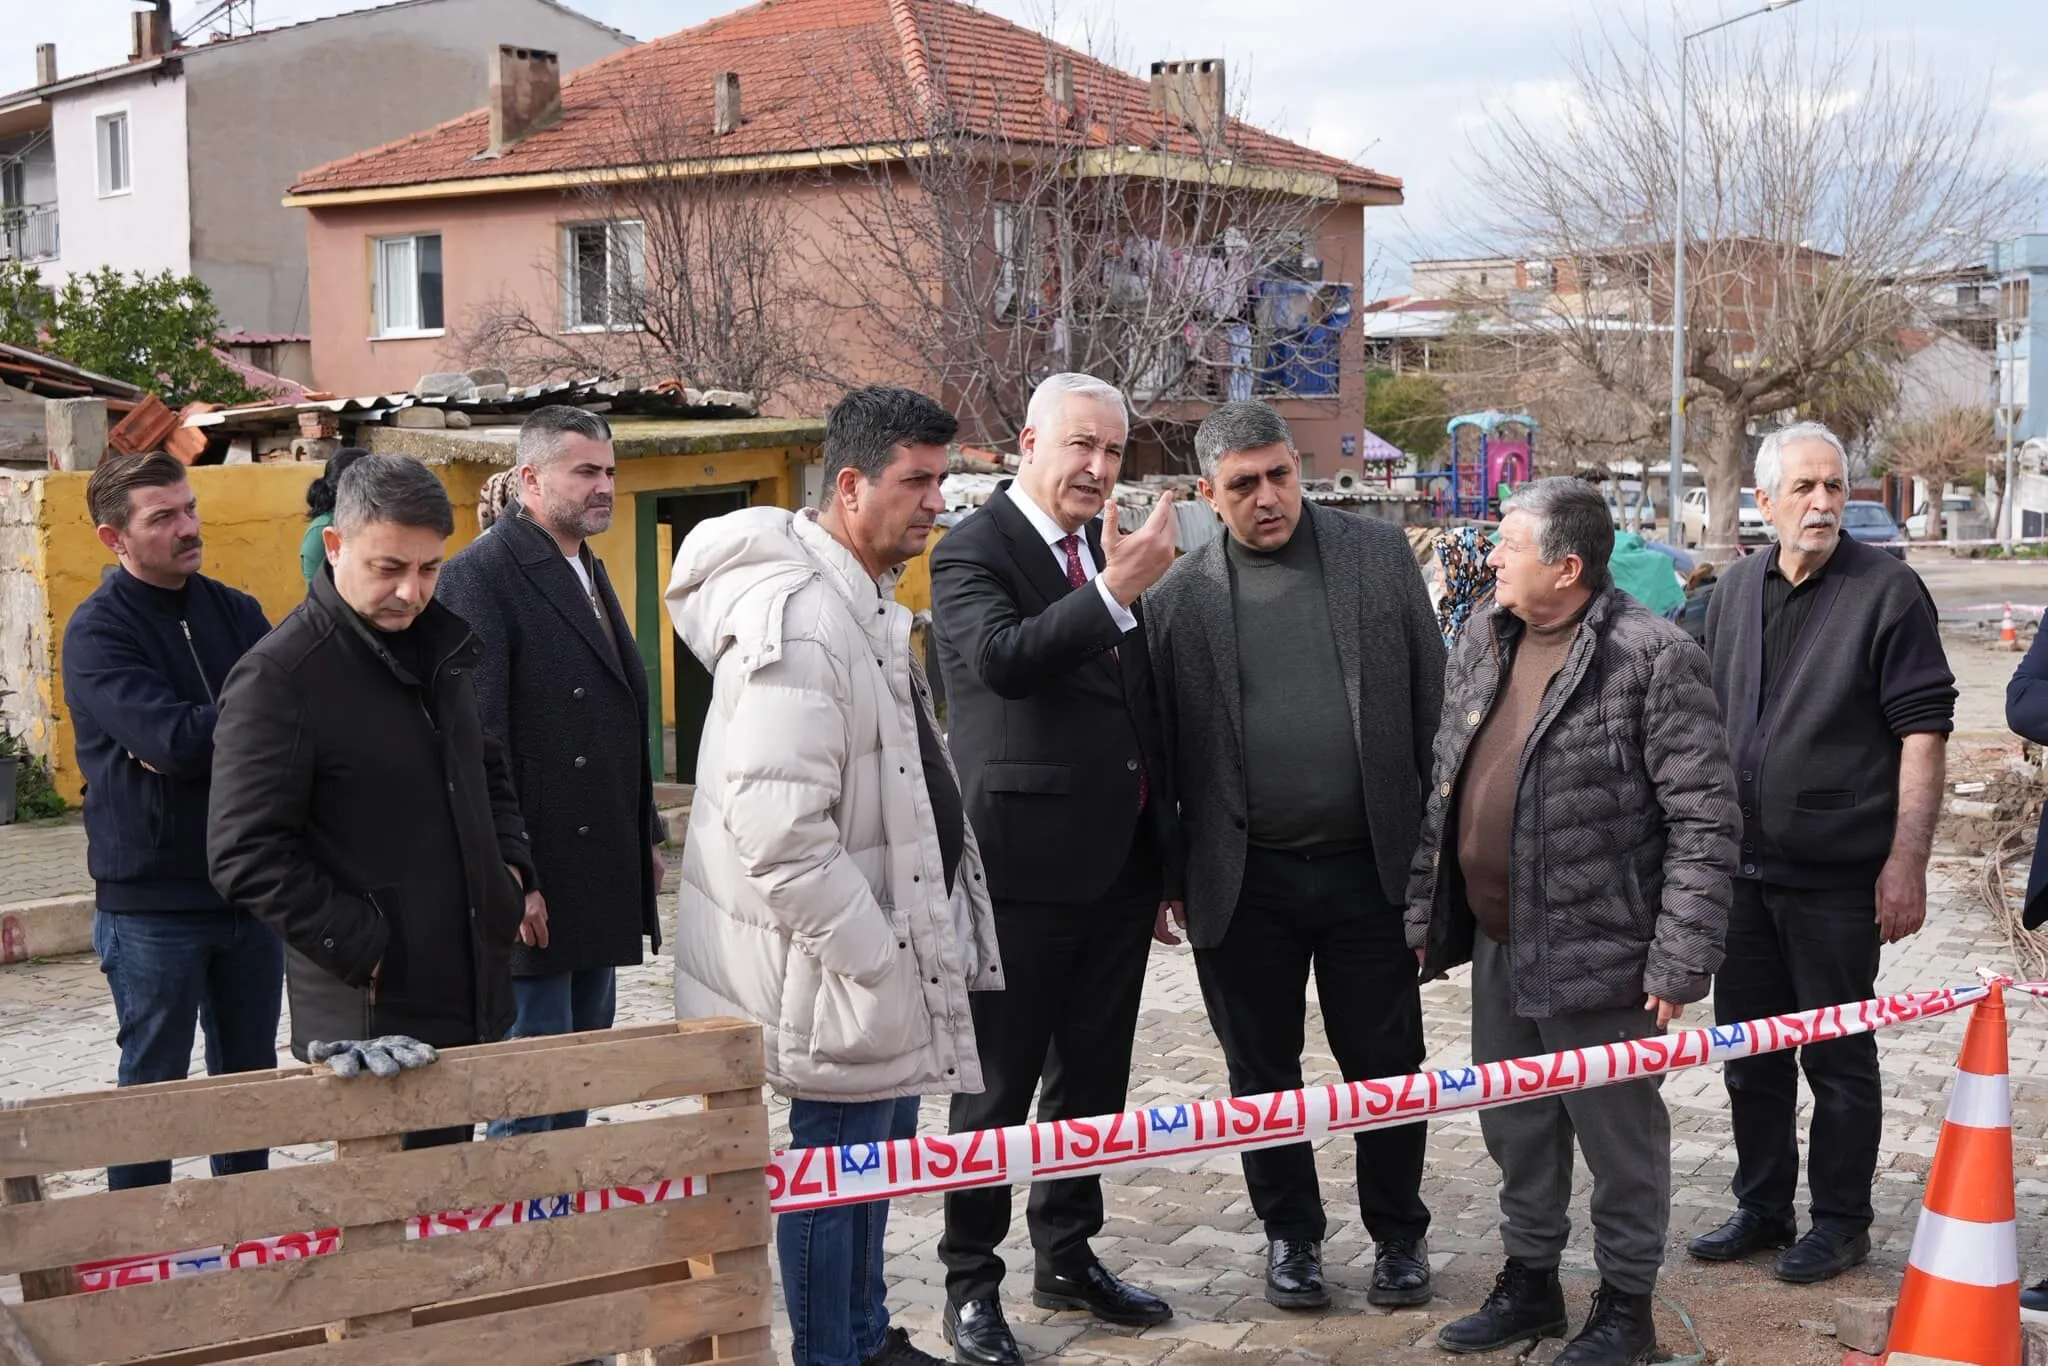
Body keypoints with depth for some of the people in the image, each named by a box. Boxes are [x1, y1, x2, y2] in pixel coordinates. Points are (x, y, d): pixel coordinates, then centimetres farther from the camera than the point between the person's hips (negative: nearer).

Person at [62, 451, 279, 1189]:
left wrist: (205, 742, -19)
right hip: (153, 901, -5)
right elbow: (174, 739, -24)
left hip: (250, 888, 5)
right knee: (154, 1084, 5)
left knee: (249, 1077, 15)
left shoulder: (235, 612, 7)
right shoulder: (98, 631, -10)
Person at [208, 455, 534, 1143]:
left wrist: (510, 864, 9)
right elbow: (247, 855, -17)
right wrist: (362, 949, -17)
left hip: (472, 993, 7)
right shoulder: (277, 677, -14)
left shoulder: (444, 644, 11)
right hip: (371, 1010, -7)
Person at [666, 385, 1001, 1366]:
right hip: (838, 955, -10)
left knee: (878, 1141, 20)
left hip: (883, 933, 10)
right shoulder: (797, 617, -22)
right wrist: (869, 950, -20)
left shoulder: (866, 596, 11)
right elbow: (777, 831, -27)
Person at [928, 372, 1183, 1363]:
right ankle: (970, 1283, 16)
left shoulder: (1115, 551, 11)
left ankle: (1067, 1259, 31)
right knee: (999, 1087, 4)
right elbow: (1002, 658, -29)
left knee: (1092, 1078, 16)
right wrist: (1113, 594, -37)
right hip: (1028, 870, -7)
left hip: (1119, 869, 7)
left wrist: (1167, 860, 18)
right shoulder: (973, 552, -9)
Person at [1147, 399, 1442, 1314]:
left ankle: (1398, 1232, 28)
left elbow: (1431, 699, 4)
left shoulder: (1380, 554, 1)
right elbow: (1162, 740, 1)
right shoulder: (1181, 595, -2)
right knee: (1263, 1069, 12)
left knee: (1386, 1063, 9)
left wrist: (1435, 834, 3)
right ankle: (1290, 1232, 29)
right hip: (1245, 879, 0)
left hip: (1368, 865, 0)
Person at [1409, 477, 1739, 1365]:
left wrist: (1680, 960, -17)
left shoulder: (1653, 657, -16)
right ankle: (1529, 1285, 35)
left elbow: (1704, 819, -15)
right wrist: (1427, 912, 13)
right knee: (1515, 1127, 19)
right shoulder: (1481, 645, 6)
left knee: (1619, 1138, 8)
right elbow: (1444, 788, 15)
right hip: (1497, 944, 7)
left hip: (1598, 952, -7)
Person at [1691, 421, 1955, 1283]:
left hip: (1838, 873, -6)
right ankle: (1761, 1206, 28)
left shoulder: (1887, 591, -8)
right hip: (1741, 865, 6)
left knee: (1837, 1055, 5)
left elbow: (1924, 730, -11)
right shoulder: (1734, 591, 10)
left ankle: (1840, 1222, 18)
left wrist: (1907, 862, -16)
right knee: (1748, 1048, 14)